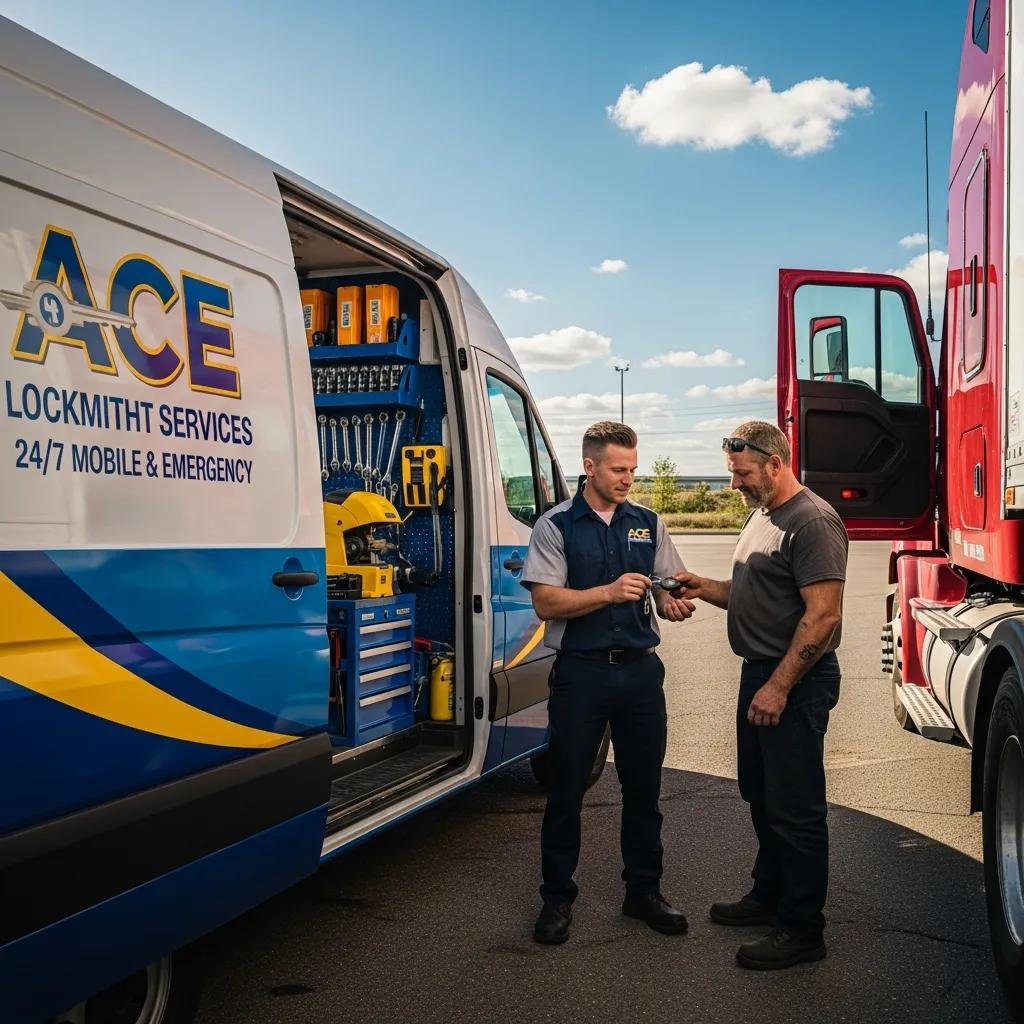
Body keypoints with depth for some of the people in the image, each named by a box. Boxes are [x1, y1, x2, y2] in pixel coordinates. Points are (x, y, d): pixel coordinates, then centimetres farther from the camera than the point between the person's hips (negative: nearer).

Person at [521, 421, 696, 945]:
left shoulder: (648, 523, 10)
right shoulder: (556, 525, -3)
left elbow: (664, 591, 14)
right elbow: (545, 603, -11)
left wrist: (672, 604, -10)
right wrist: (610, 592, -21)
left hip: (641, 669, 4)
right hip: (580, 671, -4)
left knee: (643, 788, 11)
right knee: (566, 789, 4)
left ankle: (644, 890, 26)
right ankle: (557, 897, 18)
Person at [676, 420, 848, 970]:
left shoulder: (812, 522, -17)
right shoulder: (761, 516, 14)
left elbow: (822, 616, -22)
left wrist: (779, 687, -23)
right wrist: (705, 588, 3)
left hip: (796, 681, -10)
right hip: (760, 674, 10)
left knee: (794, 807, -2)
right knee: (761, 795, 19)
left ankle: (802, 928, 8)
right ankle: (769, 894, 34)